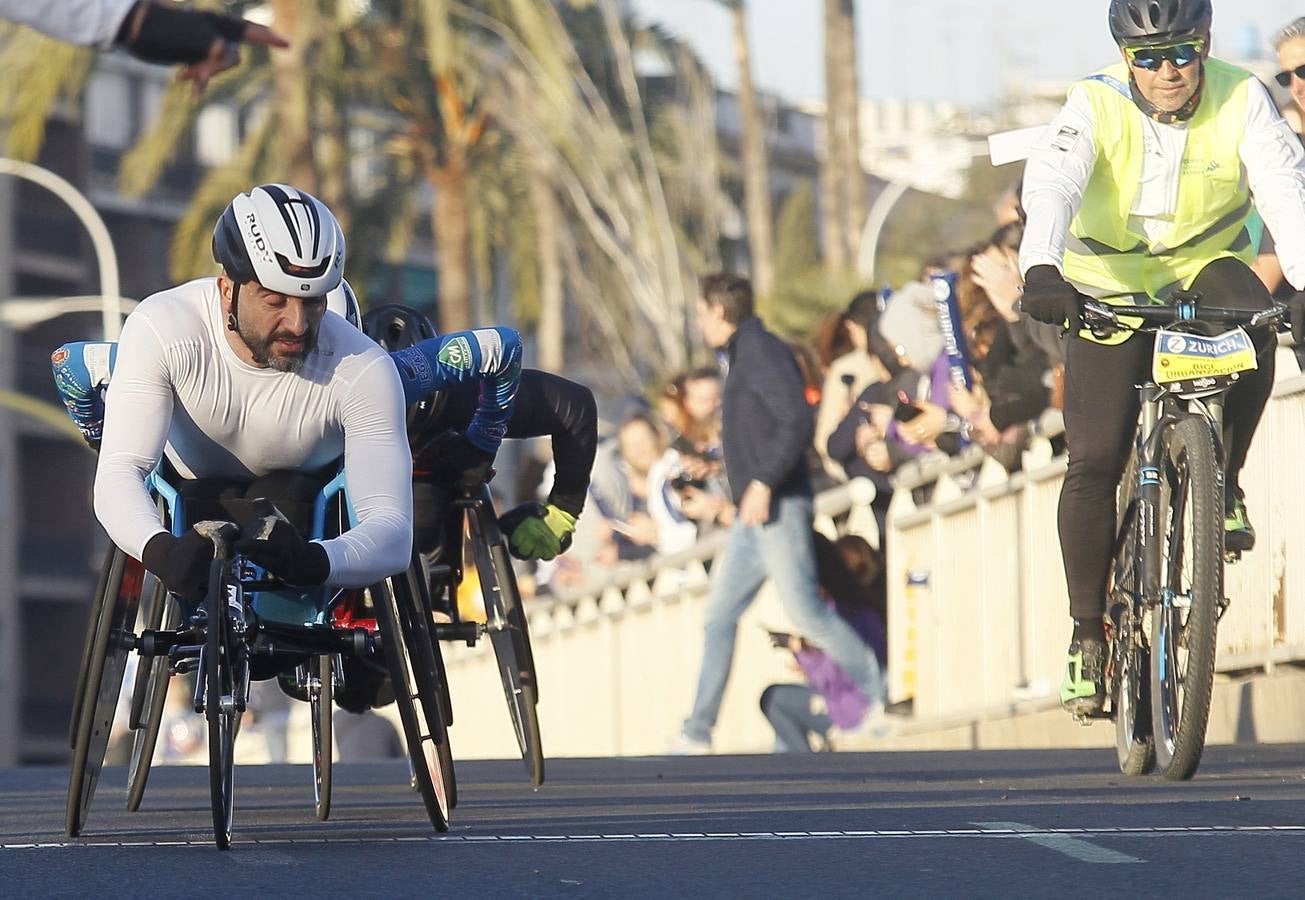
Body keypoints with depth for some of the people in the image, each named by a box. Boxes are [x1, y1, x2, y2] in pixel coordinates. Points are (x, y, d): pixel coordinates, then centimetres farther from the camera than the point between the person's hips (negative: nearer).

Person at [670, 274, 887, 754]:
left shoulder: (762, 351, -11)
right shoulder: (741, 354, 19)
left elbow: (796, 421, -21)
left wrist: (763, 484, -23)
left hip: (777, 506, -10)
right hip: (753, 515, 10)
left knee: (805, 609, -11)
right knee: (719, 617, 7)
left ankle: (879, 697, -1)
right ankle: (697, 735, 8)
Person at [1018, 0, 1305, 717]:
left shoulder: (1241, 103, -18)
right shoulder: (1097, 107, -21)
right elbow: (1051, 187, -36)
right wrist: (1041, 271, -56)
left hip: (1204, 264, 1)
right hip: (1111, 289, -1)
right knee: (1094, 463, -11)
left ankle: (1223, 483, -13)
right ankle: (1088, 631, 5)